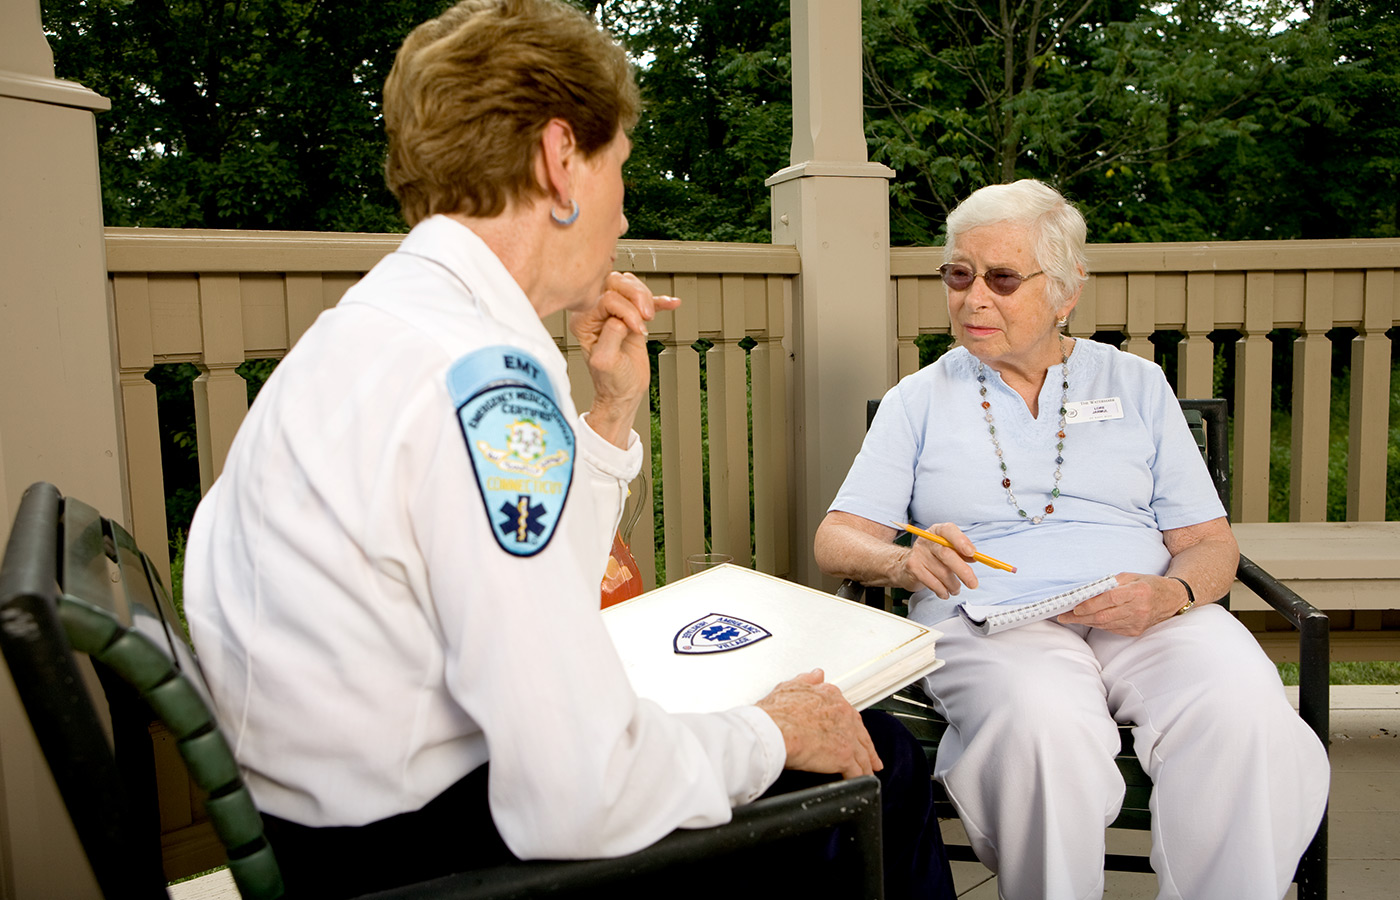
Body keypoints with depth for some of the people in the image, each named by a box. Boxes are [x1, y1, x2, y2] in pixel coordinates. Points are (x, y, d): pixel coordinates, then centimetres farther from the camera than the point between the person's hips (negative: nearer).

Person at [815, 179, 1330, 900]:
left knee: (1249, 719, -29)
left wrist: (1169, 594, -12)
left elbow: (1211, 542, 12)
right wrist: (906, 562, -19)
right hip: (990, 618, -1)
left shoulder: (1138, 385, 17)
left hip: (1149, 618, 2)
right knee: (1043, 725, -35)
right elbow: (837, 540, 5)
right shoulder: (919, 400, 14)